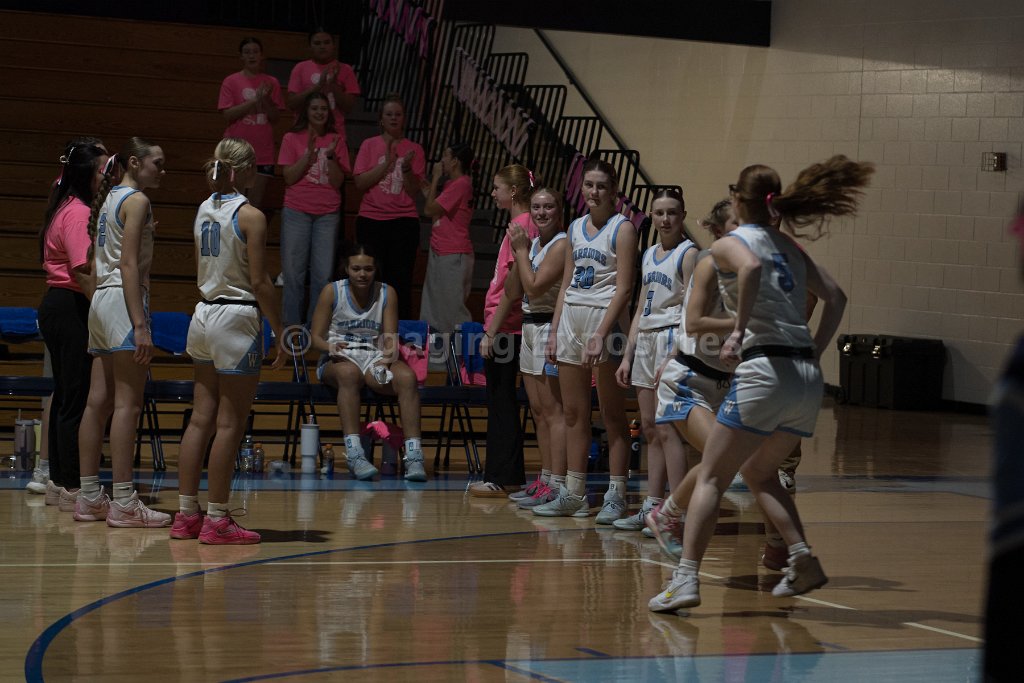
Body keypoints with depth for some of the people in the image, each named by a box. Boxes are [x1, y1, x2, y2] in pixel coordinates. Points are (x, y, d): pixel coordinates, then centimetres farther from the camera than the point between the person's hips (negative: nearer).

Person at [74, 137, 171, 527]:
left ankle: (89, 498, 10)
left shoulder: (109, 199, 19)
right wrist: (140, 324, -20)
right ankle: (124, 502, -12)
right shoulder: (136, 201, -7)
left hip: (100, 301, 9)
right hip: (123, 301, -9)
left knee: (99, 402, 8)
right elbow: (128, 265, -16)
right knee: (128, 403, -10)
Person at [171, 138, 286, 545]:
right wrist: (279, 331, -7)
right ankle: (217, 519, 1)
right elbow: (259, 282, -14)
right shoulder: (250, 217, -13)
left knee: (201, 419, 11)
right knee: (230, 424, -2)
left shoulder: (204, 211, 9)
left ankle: (186, 514, 13)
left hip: (204, 313, 7)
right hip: (237, 318, -7)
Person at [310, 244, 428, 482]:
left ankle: (414, 456, -37)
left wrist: (390, 353, -22)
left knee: (407, 376, -31)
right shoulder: (332, 292, 1)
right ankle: (354, 454, -47)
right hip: (338, 360, -2)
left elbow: (390, 338, 2)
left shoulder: (387, 294, 6)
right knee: (349, 372, -40)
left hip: (375, 358, 2)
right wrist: (330, 346, -23)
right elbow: (316, 337, 1)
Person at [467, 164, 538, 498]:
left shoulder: (520, 227, -16)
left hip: (503, 328, -9)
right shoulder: (524, 225, 12)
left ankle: (501, 478, 0)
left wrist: (491, 331, -17)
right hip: (510, 328, 9)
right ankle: (508, 476, 18)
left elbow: (513, 288, -19)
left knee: (500, 404, -4)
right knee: (503, 404, 13)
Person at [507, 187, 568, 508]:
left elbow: (534, 287, -18)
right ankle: (545, 478, 17)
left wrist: (521, 250, -12)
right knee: (538, 411, 12)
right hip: (530, 327, 10)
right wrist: (519, 250, 8)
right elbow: (517, 287, 17)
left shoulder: (561, 245, -13)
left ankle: (557, 485, -10)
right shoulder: (533, 243, 14)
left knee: (553, 409, -10)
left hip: (551, 327, -10)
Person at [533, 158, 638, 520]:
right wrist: (554, 330, 10)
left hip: (604, 317, -7)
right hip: (571, 317, 7)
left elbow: (623, 288, -12)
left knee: (612, 414, -3)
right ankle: (573, 494, 13)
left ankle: (616, 495, -1)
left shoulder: (622, 228, -5)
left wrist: (601, 334, -20)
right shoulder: (576, 228, 15)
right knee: (574, 412, 8)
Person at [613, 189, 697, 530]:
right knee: (650, 428, 8)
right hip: (645, 339, 8)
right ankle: (651, 506, 11)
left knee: (666, 428, -12)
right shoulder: (648, 255, 17)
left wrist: (674, 357, -20)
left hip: (673, 338, -8)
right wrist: (628, 356, 15)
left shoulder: (688, 253, -7)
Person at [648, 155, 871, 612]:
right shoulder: (788, 247, 19)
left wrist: (739, 330, -21)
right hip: (807, 378, 7)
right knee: (757, 473, 24)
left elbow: (751, 267, -23)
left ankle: (686, 579, -11)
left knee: (711, 478, -1)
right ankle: (803, 560, 9)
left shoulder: (728, 244, 0)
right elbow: (834, 296, 19)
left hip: (763, 371, -6)